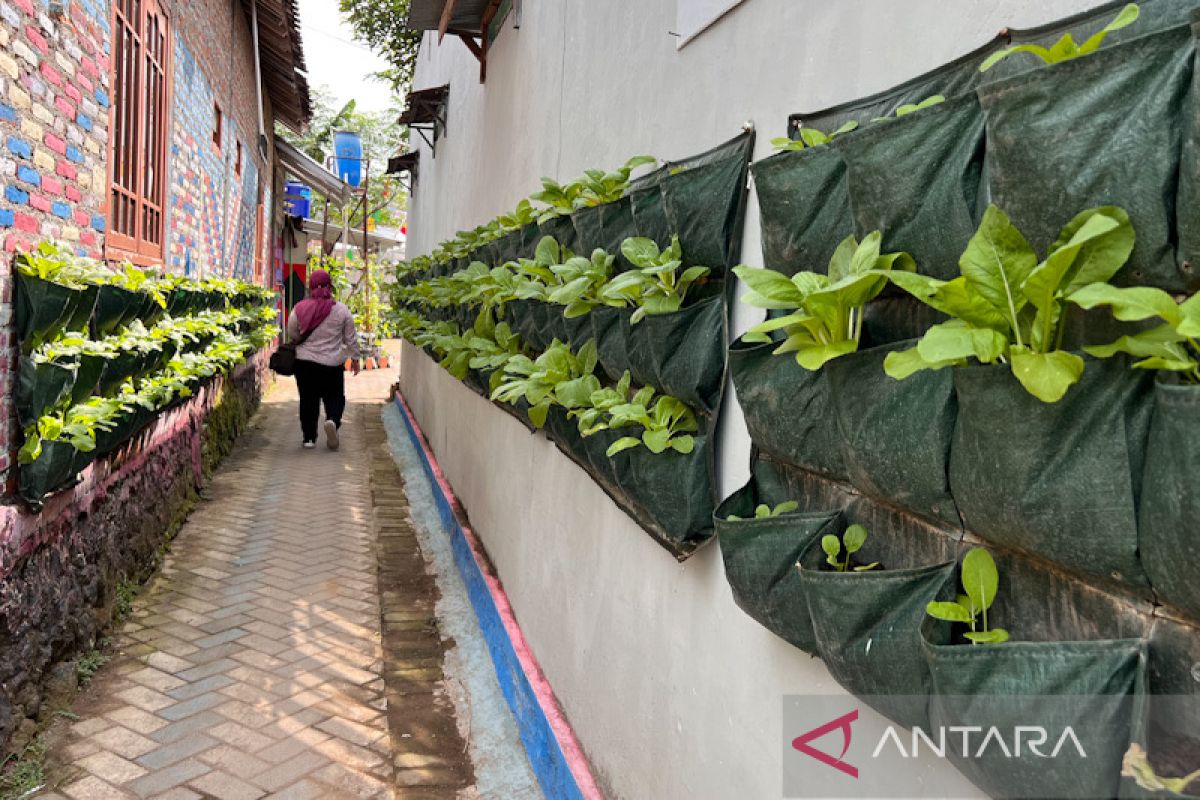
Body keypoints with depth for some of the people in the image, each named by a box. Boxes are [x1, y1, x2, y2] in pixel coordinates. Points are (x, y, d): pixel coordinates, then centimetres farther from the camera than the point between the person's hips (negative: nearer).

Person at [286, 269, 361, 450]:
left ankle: (309, 437, 13)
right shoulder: (341, 309, -6)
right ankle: (332, 420, -17)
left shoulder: (299, 309, -5)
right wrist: (355, 357, 13)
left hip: (305, 362, 1)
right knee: (334, 397, 11)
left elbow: (292, 336, 7)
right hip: (333, 363, -1)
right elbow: (351, 338, 1)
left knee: (308, 399, 11)